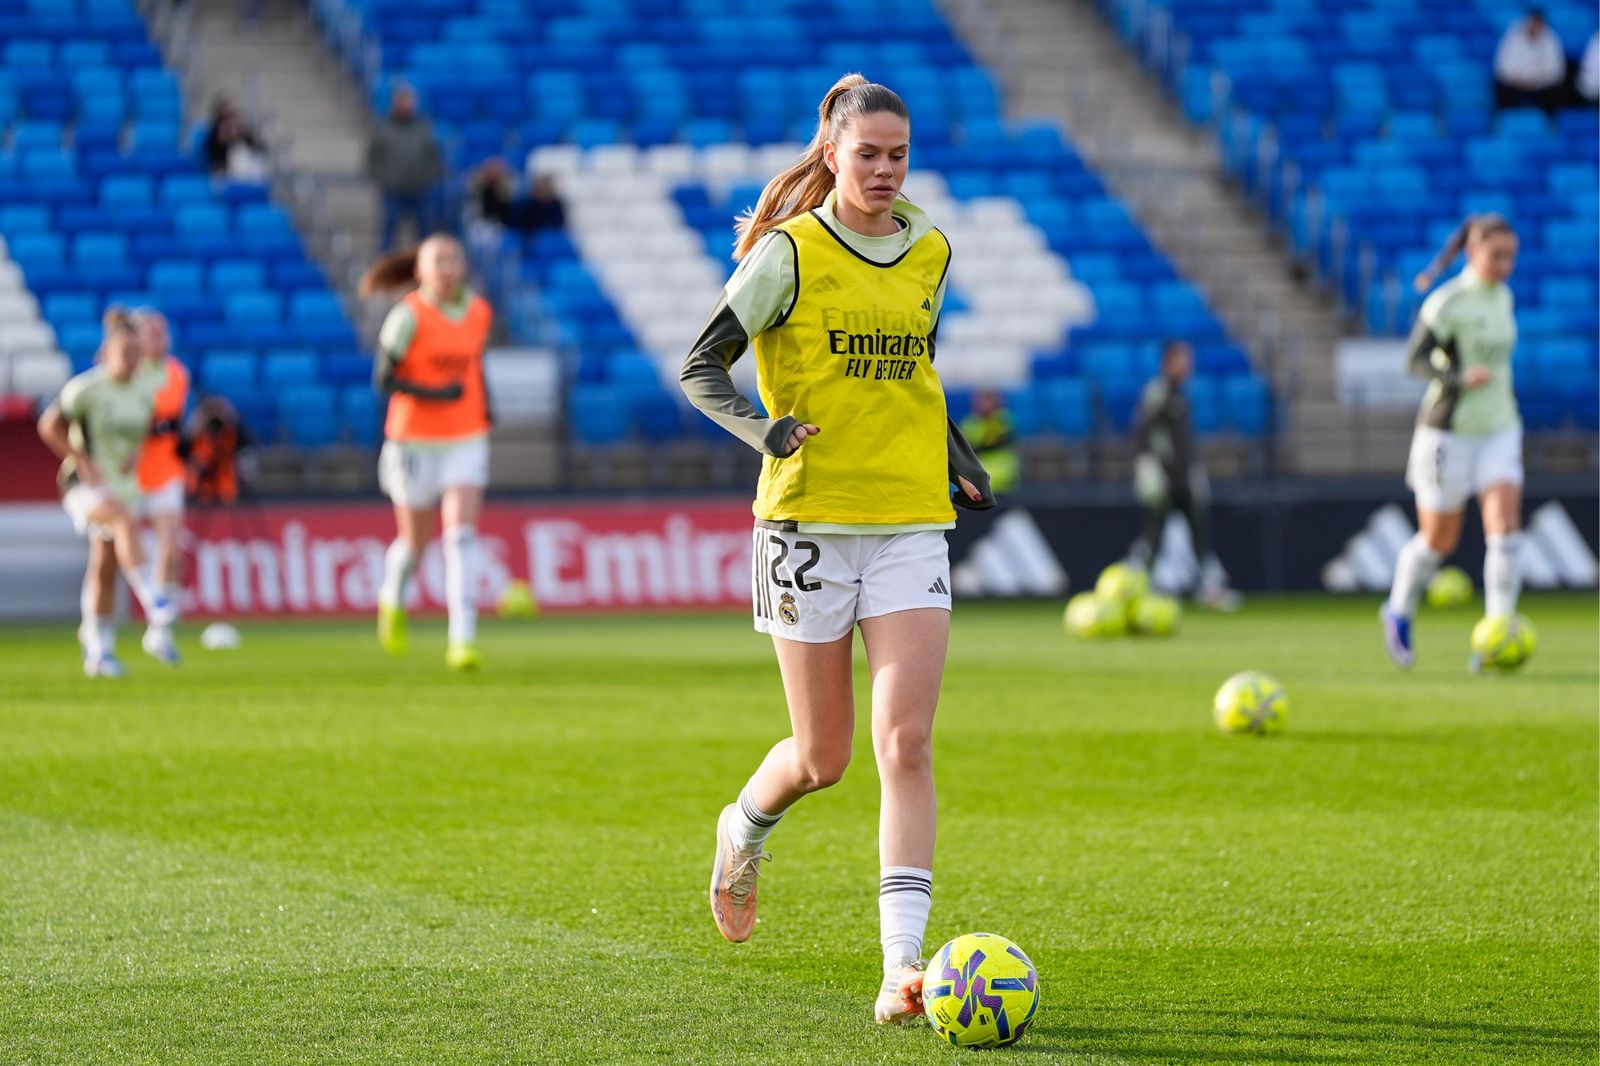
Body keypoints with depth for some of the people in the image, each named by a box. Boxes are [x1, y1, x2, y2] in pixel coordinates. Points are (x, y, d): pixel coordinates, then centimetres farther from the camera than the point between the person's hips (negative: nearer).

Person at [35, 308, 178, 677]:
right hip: (84, 482, -6)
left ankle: (97, 650, 18)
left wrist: (136, 453, 1)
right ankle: (157, 611, -46)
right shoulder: (86, 388, -15)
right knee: (126, 520, -34)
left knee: (103, 568, 9)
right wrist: (84, 464, -14)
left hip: (122, 482, 6)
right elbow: (49, 426, -10)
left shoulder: (145, 389, 3)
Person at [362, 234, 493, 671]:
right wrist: (433, 393, -25)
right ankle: (392, 598, 44)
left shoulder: (481, 313, 2)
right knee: (415, 543, 10)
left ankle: (463, 637, -20)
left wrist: (485, 405, 10)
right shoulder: (410, 316, -13)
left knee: (461, 536, -14)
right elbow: (383, 378, -13)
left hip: (466, 441, 3)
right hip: (415, 441, -3)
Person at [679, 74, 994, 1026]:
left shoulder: (931, 253, 9)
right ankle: (745, 831, 41)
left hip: (912, 523, 3)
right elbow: (698, 367, -4)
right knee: (822, 758, 5)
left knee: (907, 743, -12)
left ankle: (903, 965, -15)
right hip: (811, 519, -3)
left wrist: (954, 451, 14)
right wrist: (765, 429, -20)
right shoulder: (789, 253, -5)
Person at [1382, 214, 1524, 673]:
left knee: (1506, 528, -14)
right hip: (1448, 432, -5)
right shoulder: (1446, 302, -14)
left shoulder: (1502, 297, 7)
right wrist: (1460, 377, -33)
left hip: (1499, 432, 5)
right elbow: (1416, 360, -20)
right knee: (1438, 540, 6)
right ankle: (1399, 613, 33)